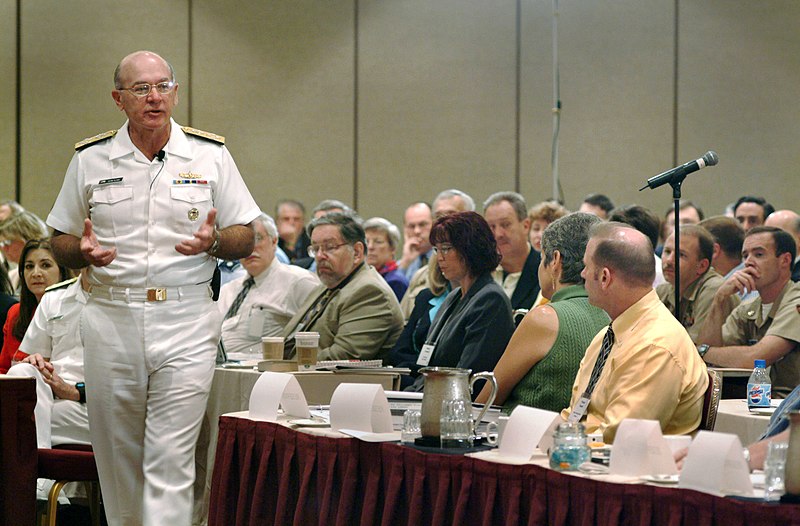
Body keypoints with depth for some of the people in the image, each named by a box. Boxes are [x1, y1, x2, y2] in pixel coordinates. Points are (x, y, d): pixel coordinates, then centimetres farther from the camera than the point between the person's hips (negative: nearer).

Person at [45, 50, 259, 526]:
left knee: (171, 462, -9)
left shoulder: (210, 155, 6)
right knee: (119, 459, 7)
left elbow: (245, 238, 8)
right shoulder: (90, 160, 8)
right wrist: (83, 251, -10)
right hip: (112, 321, 2)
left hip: (186, 324, -2)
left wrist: (213, 241, -14)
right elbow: (61, 242, 13)